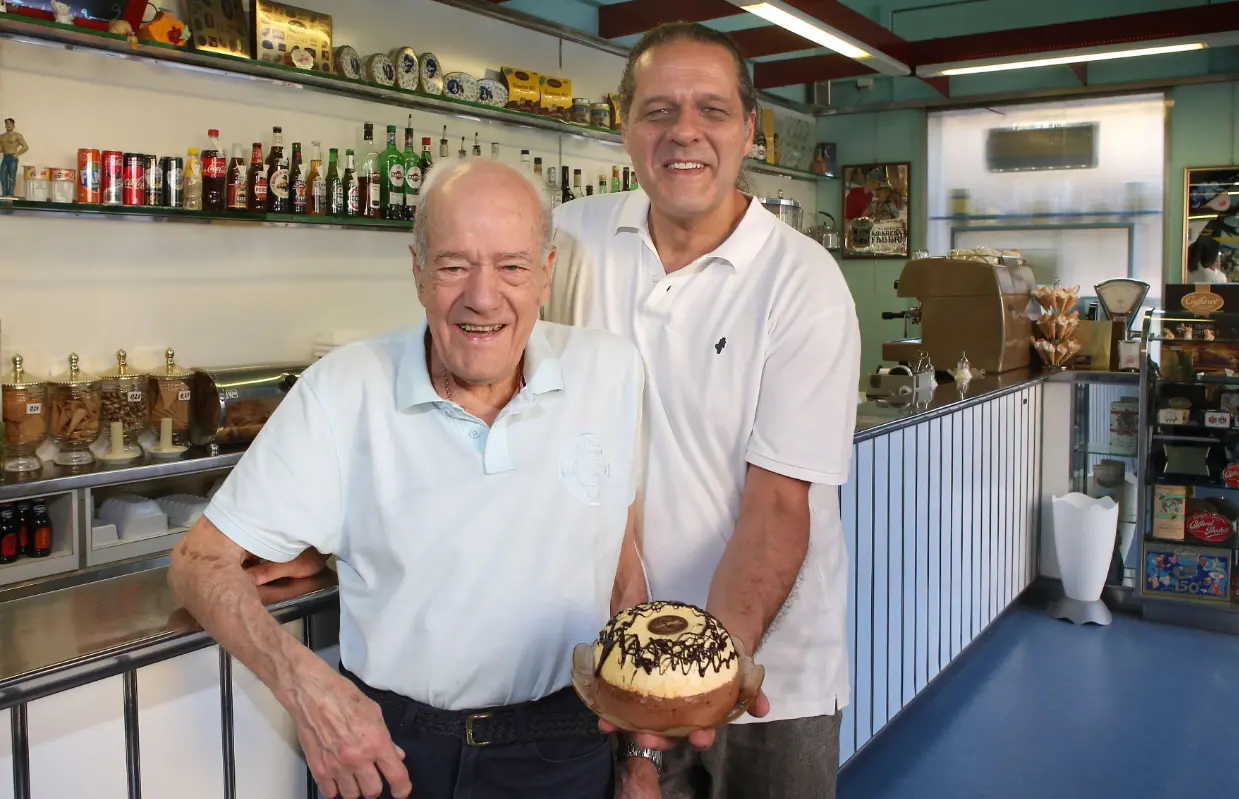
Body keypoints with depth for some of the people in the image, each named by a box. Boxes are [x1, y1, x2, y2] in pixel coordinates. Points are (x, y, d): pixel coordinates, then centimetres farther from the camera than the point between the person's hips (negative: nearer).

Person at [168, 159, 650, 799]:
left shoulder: (612, 370, -9)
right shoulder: (343, 390, -15)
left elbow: (620, 555, 3)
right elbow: (200, 562, -10)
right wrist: (305, 686, -26)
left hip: (560, 746, 1)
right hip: (382, 743, -1)